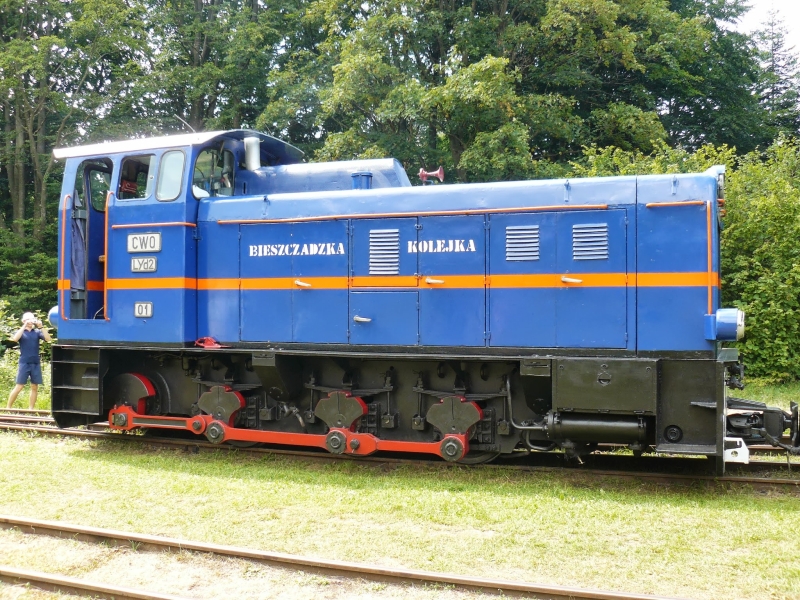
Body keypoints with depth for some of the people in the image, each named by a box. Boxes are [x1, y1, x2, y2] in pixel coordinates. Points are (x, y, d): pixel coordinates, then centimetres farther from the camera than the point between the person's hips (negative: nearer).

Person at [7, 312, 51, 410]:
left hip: (36, 363, 3)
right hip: (24, 363, -3)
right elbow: (15, 338, -18)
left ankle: (31, 409, 12)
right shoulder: (21, 332, 4)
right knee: (19, 387, -3)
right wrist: (24, 326, -19)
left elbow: (48, 339, -7)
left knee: (34, 387, 5)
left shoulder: (37, 332, 8)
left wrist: (41, 327, -15)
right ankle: (8, 408, 7)